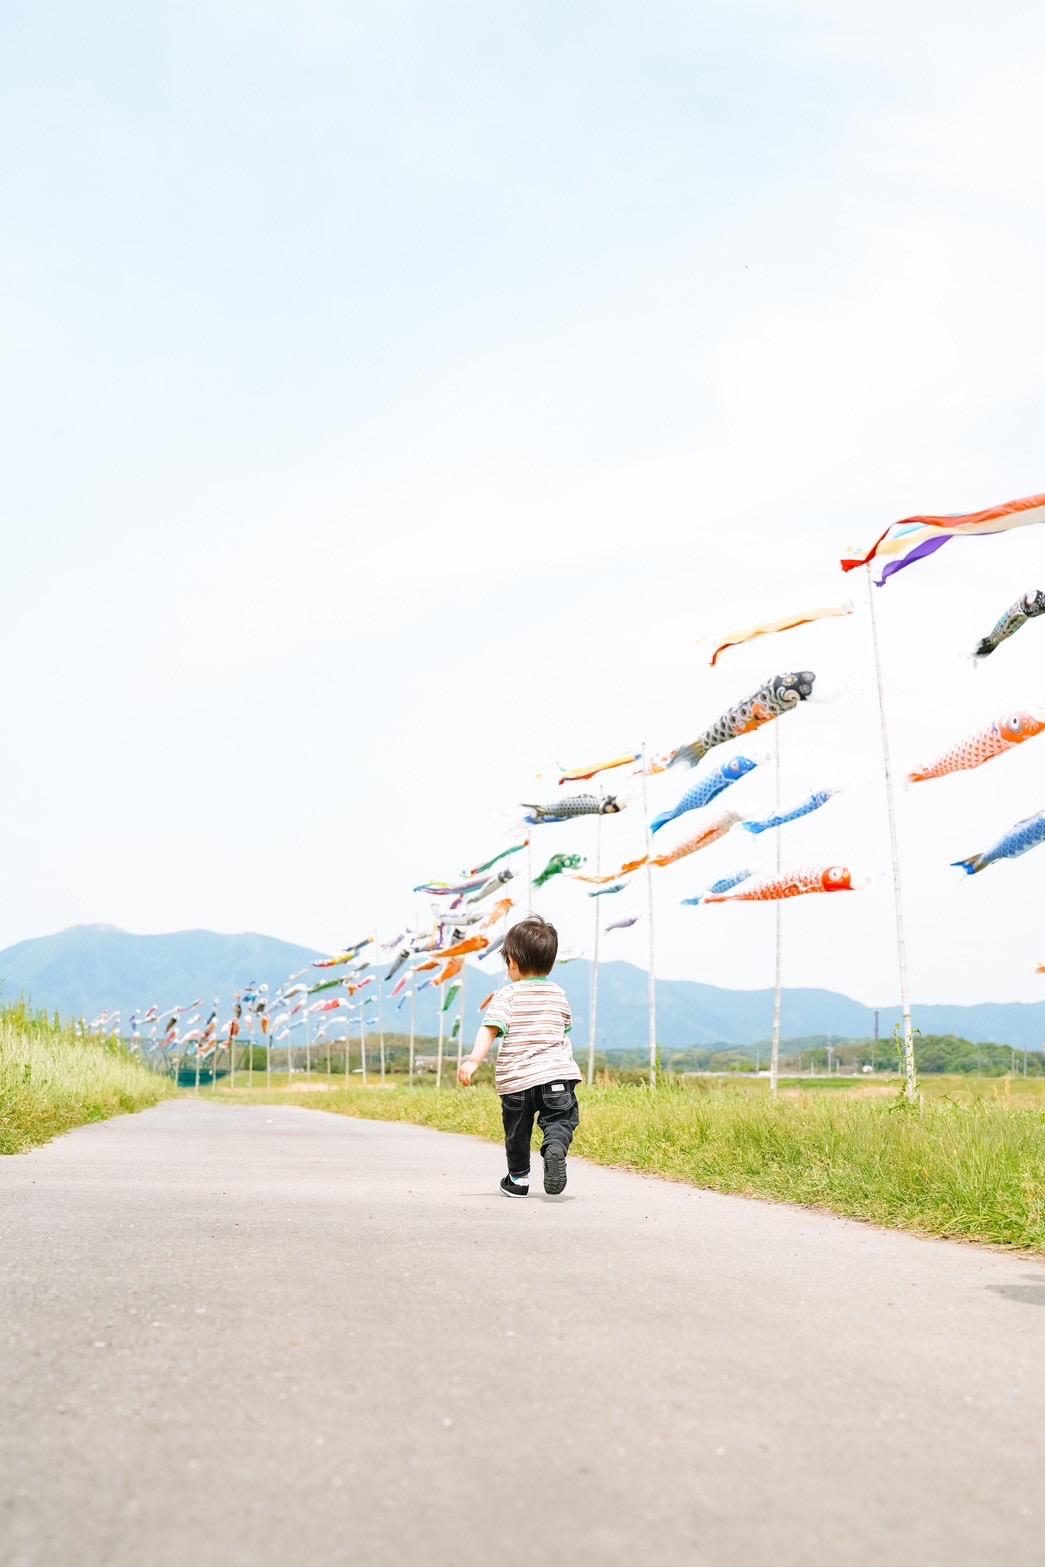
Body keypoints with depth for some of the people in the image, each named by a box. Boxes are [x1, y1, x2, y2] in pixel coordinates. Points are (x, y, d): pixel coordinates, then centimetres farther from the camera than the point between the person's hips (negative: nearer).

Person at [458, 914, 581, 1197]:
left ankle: (518, 1178, 31)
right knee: (560, 1120, 1)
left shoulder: (507, 996, -4)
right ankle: (555, 1147, -30)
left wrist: (473, 1060, -25)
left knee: (517, 1131, 17)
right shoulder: (558, 994, 9)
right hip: (556, 1074, 1)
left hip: (515, 1079, -1)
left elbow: (489, 1030, -18)